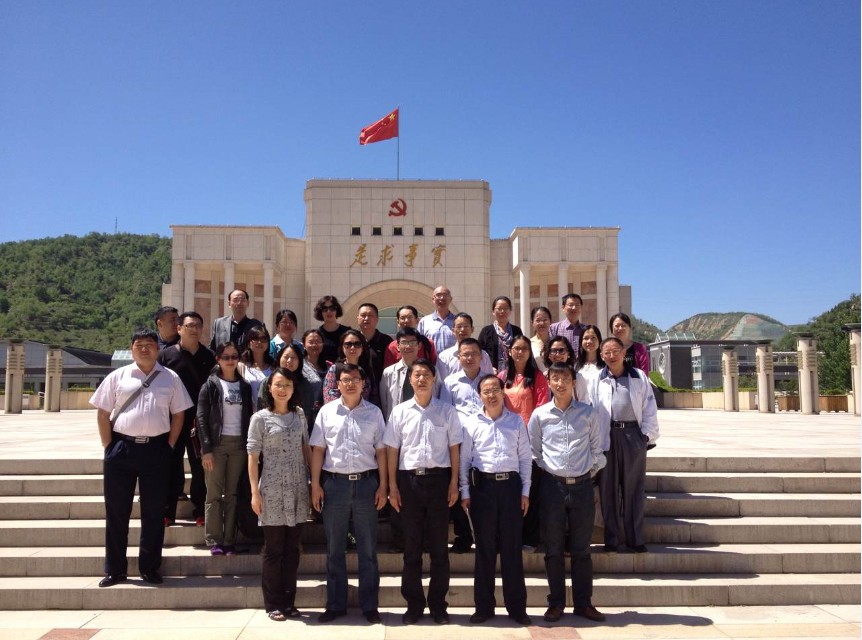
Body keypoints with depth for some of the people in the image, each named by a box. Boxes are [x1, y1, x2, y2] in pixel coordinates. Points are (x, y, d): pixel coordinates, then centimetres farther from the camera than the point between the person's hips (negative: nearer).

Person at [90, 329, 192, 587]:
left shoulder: (170, 378, 5)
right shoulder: (118, 376, 5)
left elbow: (178, 414, 7)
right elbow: (103, 413, 5)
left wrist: (169, 446, 0)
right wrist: (109, 447, -1)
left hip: (156, 449, 0)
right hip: (121, 447, 0)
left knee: (154, 512, 6)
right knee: (116, 511, 7)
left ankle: (149, 567, 19)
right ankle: (115, 569, 20)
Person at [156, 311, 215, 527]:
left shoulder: (209, 357, 6)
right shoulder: (166, 355, 2)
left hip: (200, 422, 1)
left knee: (200, 468, 7)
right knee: (171, 467, 6)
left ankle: (199, 512, 17)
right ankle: (168, 512, 15)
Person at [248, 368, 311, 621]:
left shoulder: (299, 414, 8)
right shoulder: (260, 418, -4)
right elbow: (253, 457, -5)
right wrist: (255, 492, -9)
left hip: (298, 488, 4)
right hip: (272, 490, -4)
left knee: (292, 548, 9)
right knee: (273, 549, 4)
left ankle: (289, 602, 20)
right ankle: (273, 604, 16)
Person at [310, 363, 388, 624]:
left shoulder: (374, 412, 4)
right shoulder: (327, 411, 4)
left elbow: (381, 451, 4)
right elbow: (318, 450, 4)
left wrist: (383, 486, -1)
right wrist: (315, 485, -2)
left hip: (366, 483, 0)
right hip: (334, 483, 0)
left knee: (368, 549, 7)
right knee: (334, 549, 10)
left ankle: (369, 605, 18)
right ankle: (336, 604, 22)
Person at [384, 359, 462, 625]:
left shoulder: (447, 411, 4)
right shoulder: (400, 411, 4)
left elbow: (454, 448, 5)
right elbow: (392, 450, 5)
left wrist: (454, 483, -1)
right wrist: (393, 486, 1)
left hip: (439, 478, 0)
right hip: (409, 479, 0)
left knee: (439, 545, 6)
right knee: (412, 546, 8)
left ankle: (438, 604, 18)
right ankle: (414, 603, 20)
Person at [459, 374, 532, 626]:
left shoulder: (516, 421, 5)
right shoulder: (471, 423, 3)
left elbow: (525, 458, 7)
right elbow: (464, 460, 4)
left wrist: (525, 491, 2)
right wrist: (465, 492, 0)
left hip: (511, 485, 1)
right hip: (482, 486, 0)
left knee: (512, 547, 5)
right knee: (484, 547, 7)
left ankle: (517, 607, 16)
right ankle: (484, 606, 18)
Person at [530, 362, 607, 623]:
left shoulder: (588, 413, 1)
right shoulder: (540, 415, 0)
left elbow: (596, 449, 9)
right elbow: (534, 451, 8)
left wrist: (591, 470, 3)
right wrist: (547, 469, 3)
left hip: (582, 485, 0)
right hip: (552, 485, 0)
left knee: (581, 549, 8)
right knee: (553, 549, 6)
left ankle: (583, 603, 20)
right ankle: (556, 603, 18)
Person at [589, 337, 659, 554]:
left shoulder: (639, 377, 6)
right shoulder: (597, 381, 4)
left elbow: (649, 408, 6)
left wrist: (648, 435, -1)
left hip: (633, 436, 0)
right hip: (607, 437, 0)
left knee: (634, 488, 5)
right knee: (609, 489, 5)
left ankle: (635, 539, 16)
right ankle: (612, 539, 15)